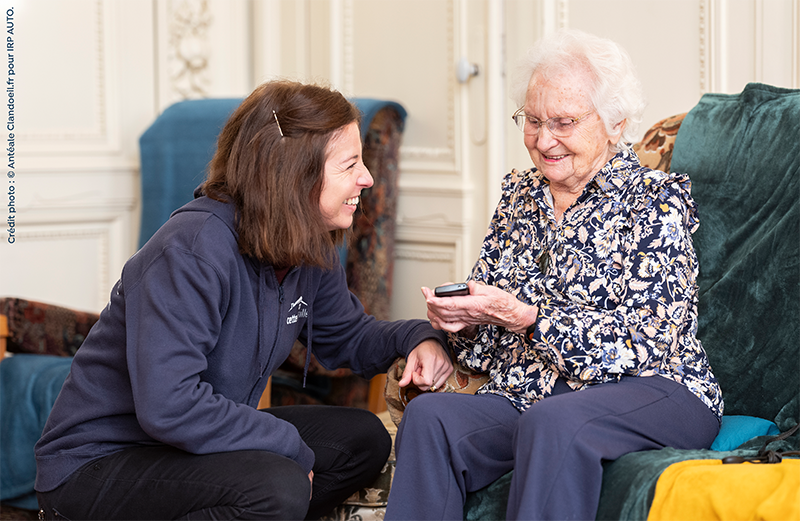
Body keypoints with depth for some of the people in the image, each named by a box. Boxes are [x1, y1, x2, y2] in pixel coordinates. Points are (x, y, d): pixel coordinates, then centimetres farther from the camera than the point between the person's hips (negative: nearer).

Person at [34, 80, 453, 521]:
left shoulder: (309, 249, 1)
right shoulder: (193, 250, -27)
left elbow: (347, 336, 20)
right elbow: (167, 406, -35)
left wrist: (415, 337, -2)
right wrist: (292, 448, -26)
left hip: (202, 437, 10)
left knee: (364, 438, 3)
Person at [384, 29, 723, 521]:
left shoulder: (657, 199, -3)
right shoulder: (519, 195, 14)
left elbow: (648, 341, -14)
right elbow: (488, 342, 17)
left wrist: (524, 317, -20)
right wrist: (464, 318, -7)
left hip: (651, 392, -5)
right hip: (525, 394, 5)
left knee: (551, 422, -37)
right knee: (429, 414, -25)